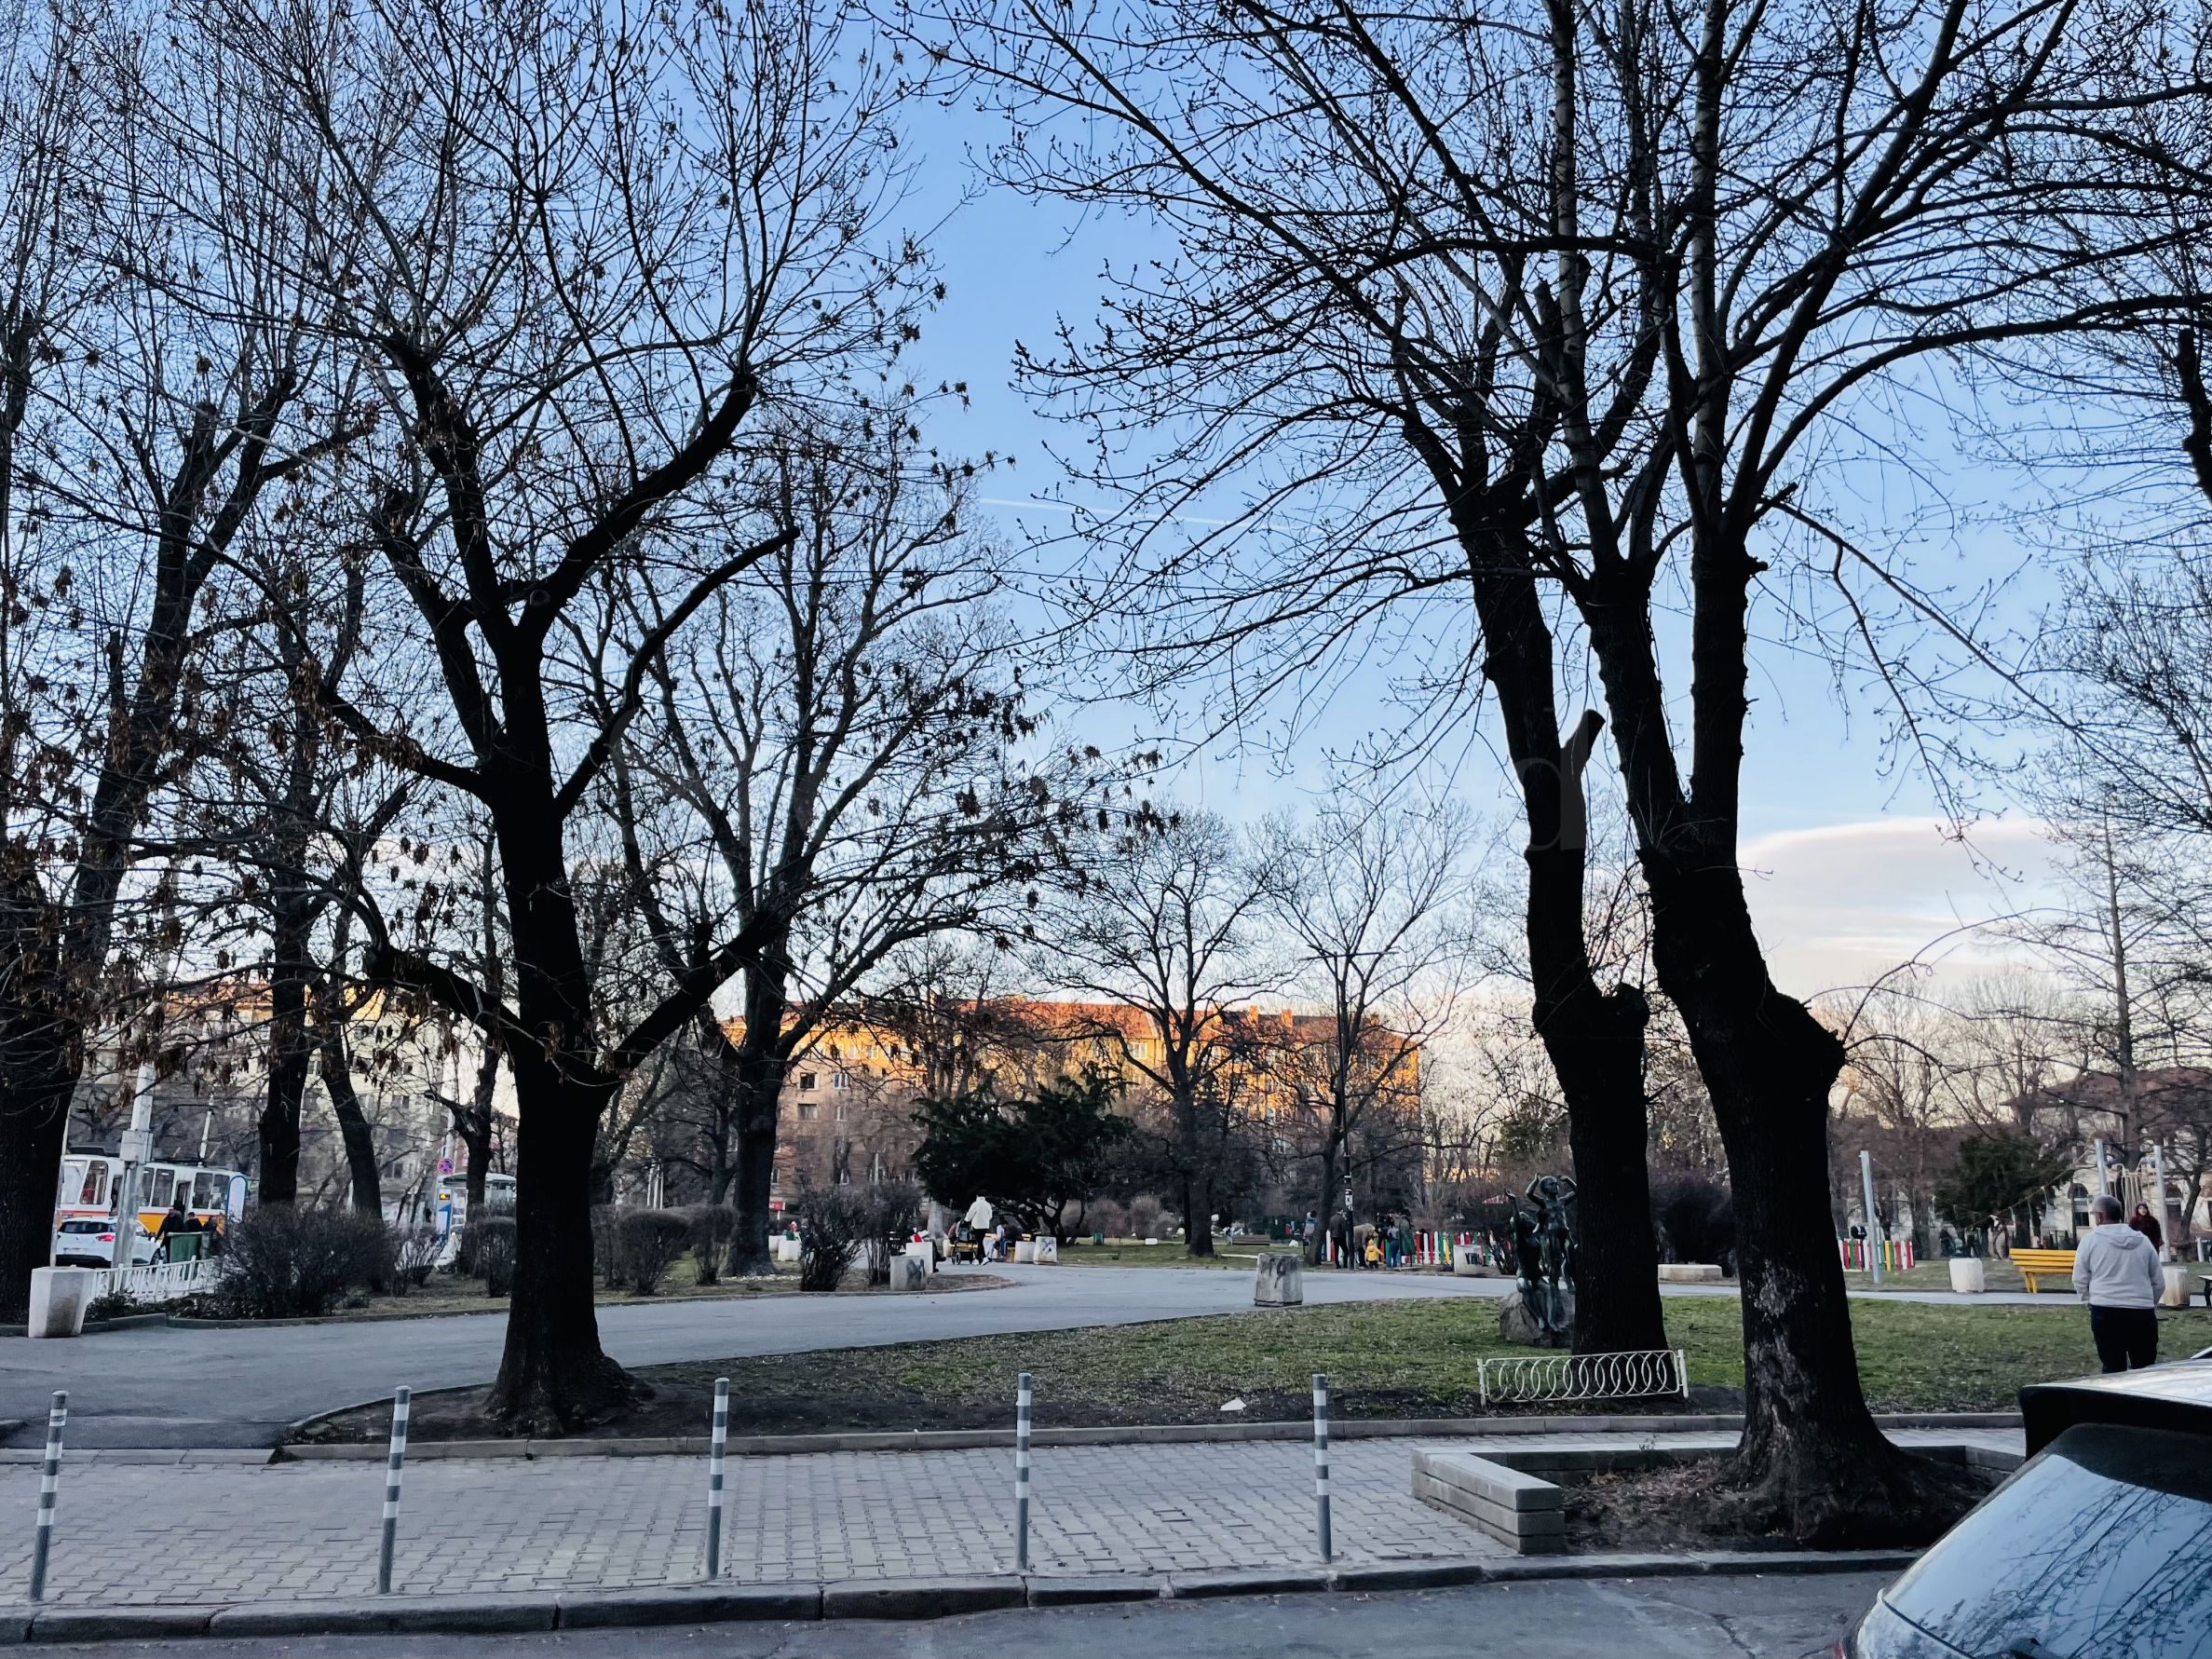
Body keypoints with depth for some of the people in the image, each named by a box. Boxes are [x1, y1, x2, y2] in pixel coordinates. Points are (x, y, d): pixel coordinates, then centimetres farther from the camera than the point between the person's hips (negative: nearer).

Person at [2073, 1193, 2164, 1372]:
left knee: (2114, 1368, 2)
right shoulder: (2143, 1241, 11)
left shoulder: (2090, 1240, 0)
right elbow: (2159, 1282, 16)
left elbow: (2080, 1281, 1)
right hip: (2142, 1313, 3)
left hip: (2105, 1312, -3)